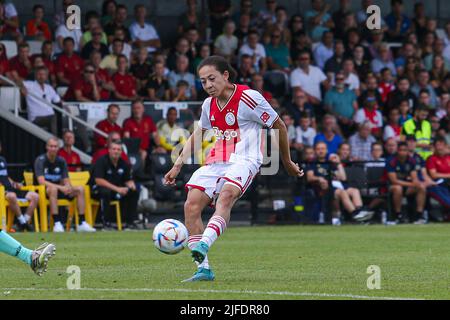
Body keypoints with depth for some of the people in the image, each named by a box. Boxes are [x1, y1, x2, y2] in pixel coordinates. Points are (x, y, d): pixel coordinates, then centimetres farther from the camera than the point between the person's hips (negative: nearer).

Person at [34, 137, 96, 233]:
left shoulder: (61, 161, 8)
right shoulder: (40, 160, -10)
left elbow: (66, 181, 6)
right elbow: (41, 181, -22)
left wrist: (68, 187, -20)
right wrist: (60, 187, -29)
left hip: (58, 189, 6)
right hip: (43, 191, -6)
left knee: (80, 189, -11)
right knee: (53, 189, -39)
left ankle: (82, 223, -16)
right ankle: (57, 224, -43)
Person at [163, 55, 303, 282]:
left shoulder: (249, 98, -7)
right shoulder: (209, 105, 12)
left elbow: (279, 126, 2)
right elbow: (198, 135, 29)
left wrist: (287, 162, 10)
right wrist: (178, 165, 21)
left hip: (243, 160, -6)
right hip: (215, 161, 6)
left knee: (226, 195, -35)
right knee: (191, 204, -14)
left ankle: (203, 245, -56)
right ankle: (203, 269, -11)